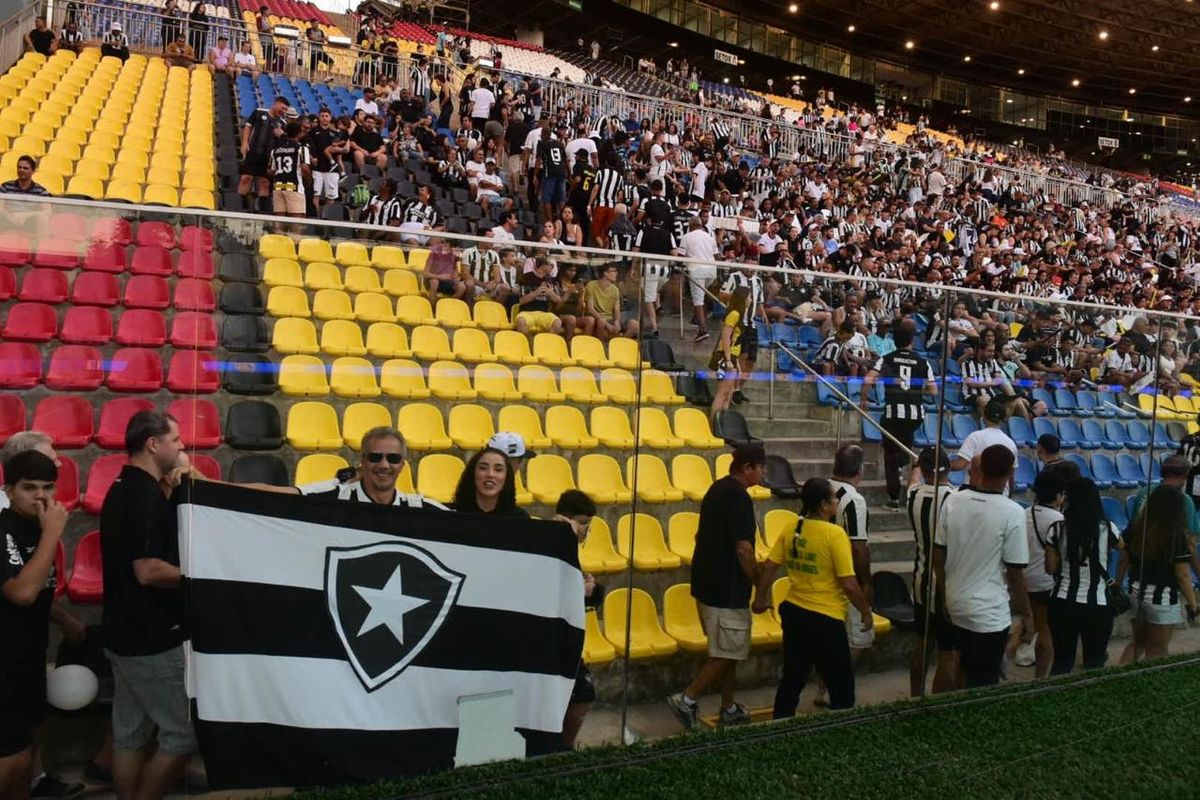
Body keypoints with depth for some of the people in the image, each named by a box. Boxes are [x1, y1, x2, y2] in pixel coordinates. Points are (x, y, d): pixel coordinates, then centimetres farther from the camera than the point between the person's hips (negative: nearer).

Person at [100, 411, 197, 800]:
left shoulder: (124, 490, 11)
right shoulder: (146, 494, -20)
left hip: (127, 634, 10)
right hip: (153, 639, -10)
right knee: (185, 732, -1)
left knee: (130, 733, 16)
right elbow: (148, 570, -26)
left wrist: (174, 490, 12)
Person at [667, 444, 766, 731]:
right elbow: (743, 549, -22)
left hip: (707, 583, 9)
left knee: (725, 651, 17)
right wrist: (761, 587, -11)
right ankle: (686, 699, 1)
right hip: (727, 588, -9)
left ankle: (729, 709, 26)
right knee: (728, 653, 1)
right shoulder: (738, 496, -18)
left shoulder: (717, 489, 11)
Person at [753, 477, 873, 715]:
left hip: (793, 612, 6)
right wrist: (866, 612, -4)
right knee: (841, 682, 10)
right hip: (825, 618, -6)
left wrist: (760, 599, 14)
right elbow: (849, 584, -17)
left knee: (792, 677, 18)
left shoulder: (792, 530, 0)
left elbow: (768, 567, 2)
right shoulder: (834, 534, -17)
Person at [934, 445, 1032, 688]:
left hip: (956, 604, 5)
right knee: (983, 683, 9)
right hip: (990, 613, -5)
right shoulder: (1012, 513, -17)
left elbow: (938, 556, 2)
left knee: (968, 672, 23)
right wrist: (1026, 614, 0)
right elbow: (1015, 572, -13)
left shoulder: (953, 501, -5)